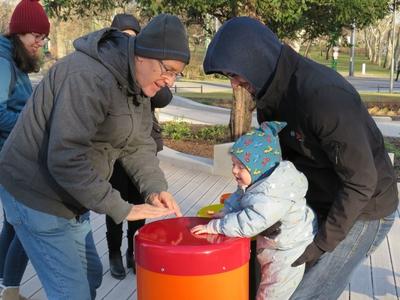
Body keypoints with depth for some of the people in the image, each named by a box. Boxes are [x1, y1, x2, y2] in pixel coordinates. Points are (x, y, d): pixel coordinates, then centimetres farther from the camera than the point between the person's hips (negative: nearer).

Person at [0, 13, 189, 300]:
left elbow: (138, 145, 4)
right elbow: (65, 159, -31)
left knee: (90, 275, 20)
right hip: (37, 195, -9)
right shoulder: (91, 77, -28)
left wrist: (155, 188, -14)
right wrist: (121, 209, -25)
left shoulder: (138, 83, 3)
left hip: (69, 197, 9)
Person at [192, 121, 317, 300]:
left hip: (287, 253, -9)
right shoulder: (256, 183, -4)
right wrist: (226, 213, -9)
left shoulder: (272, 196, -35)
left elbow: (248, 224, -38)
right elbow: (238, 198, 10)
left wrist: (214, 226, -33)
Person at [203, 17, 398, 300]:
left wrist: (321, 244, -22)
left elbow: (361, 182, -27)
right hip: (321, 204, 8)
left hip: (362, 212, -8)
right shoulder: (272, 92, -3)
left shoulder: (323, 94, -31)